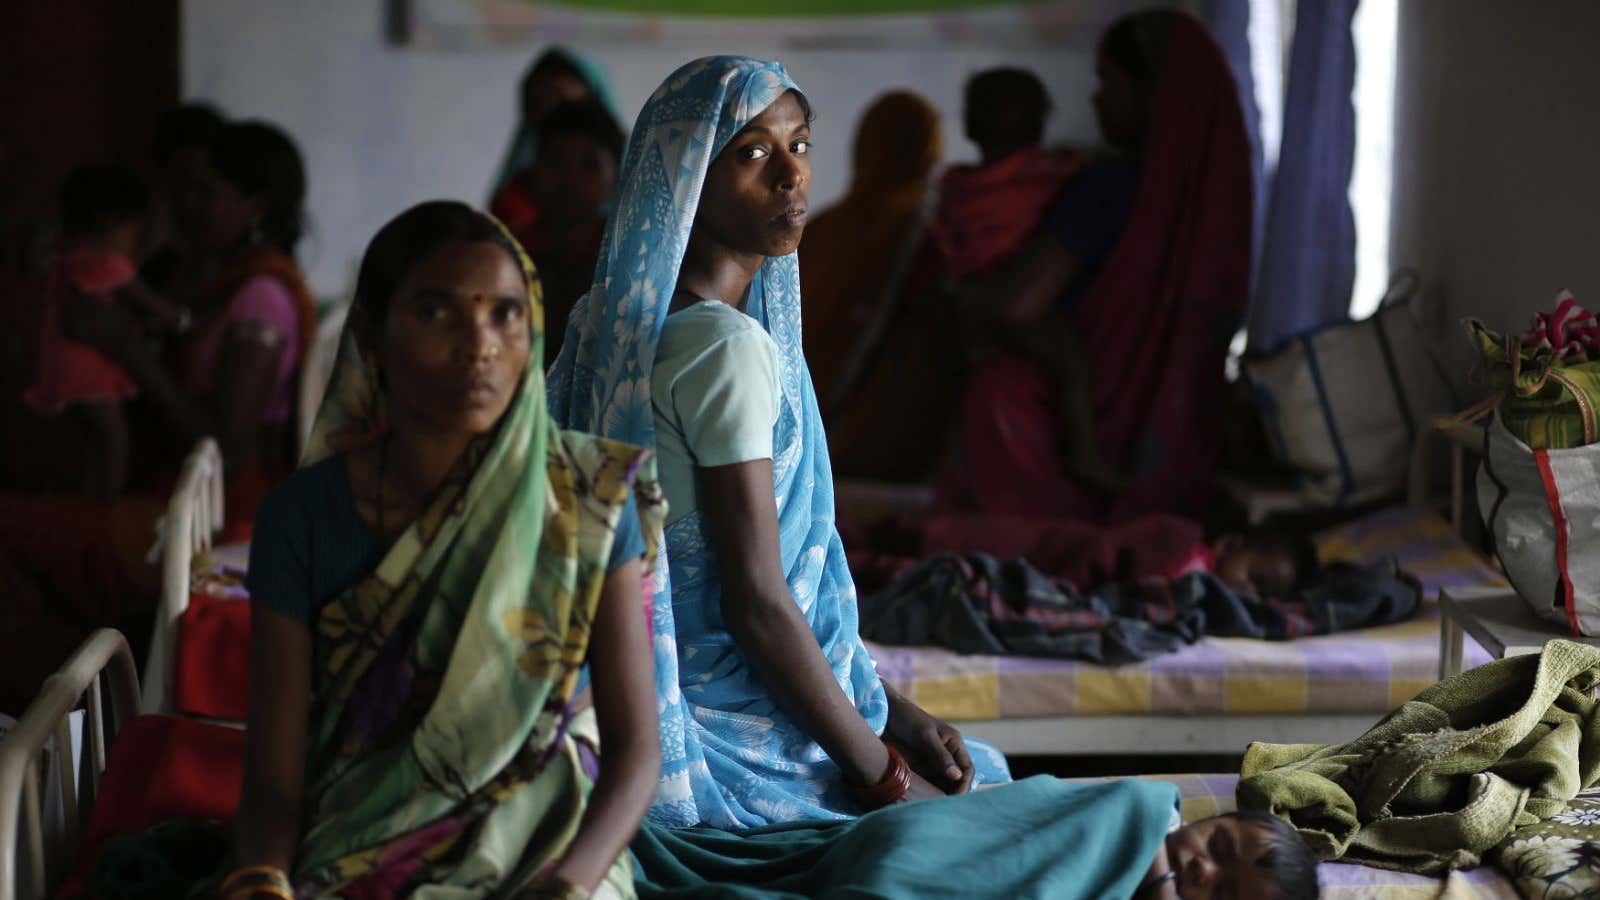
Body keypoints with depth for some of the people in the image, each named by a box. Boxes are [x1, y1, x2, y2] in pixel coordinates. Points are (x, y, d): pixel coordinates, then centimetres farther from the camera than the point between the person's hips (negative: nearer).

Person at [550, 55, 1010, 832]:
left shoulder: (638, 327, 8)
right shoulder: (730, 347, -21)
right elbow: (756, 603, -22)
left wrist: (888, 709, 11)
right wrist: (883, 775, -13)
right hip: (716, 732, -9)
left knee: (978, 770, 22)